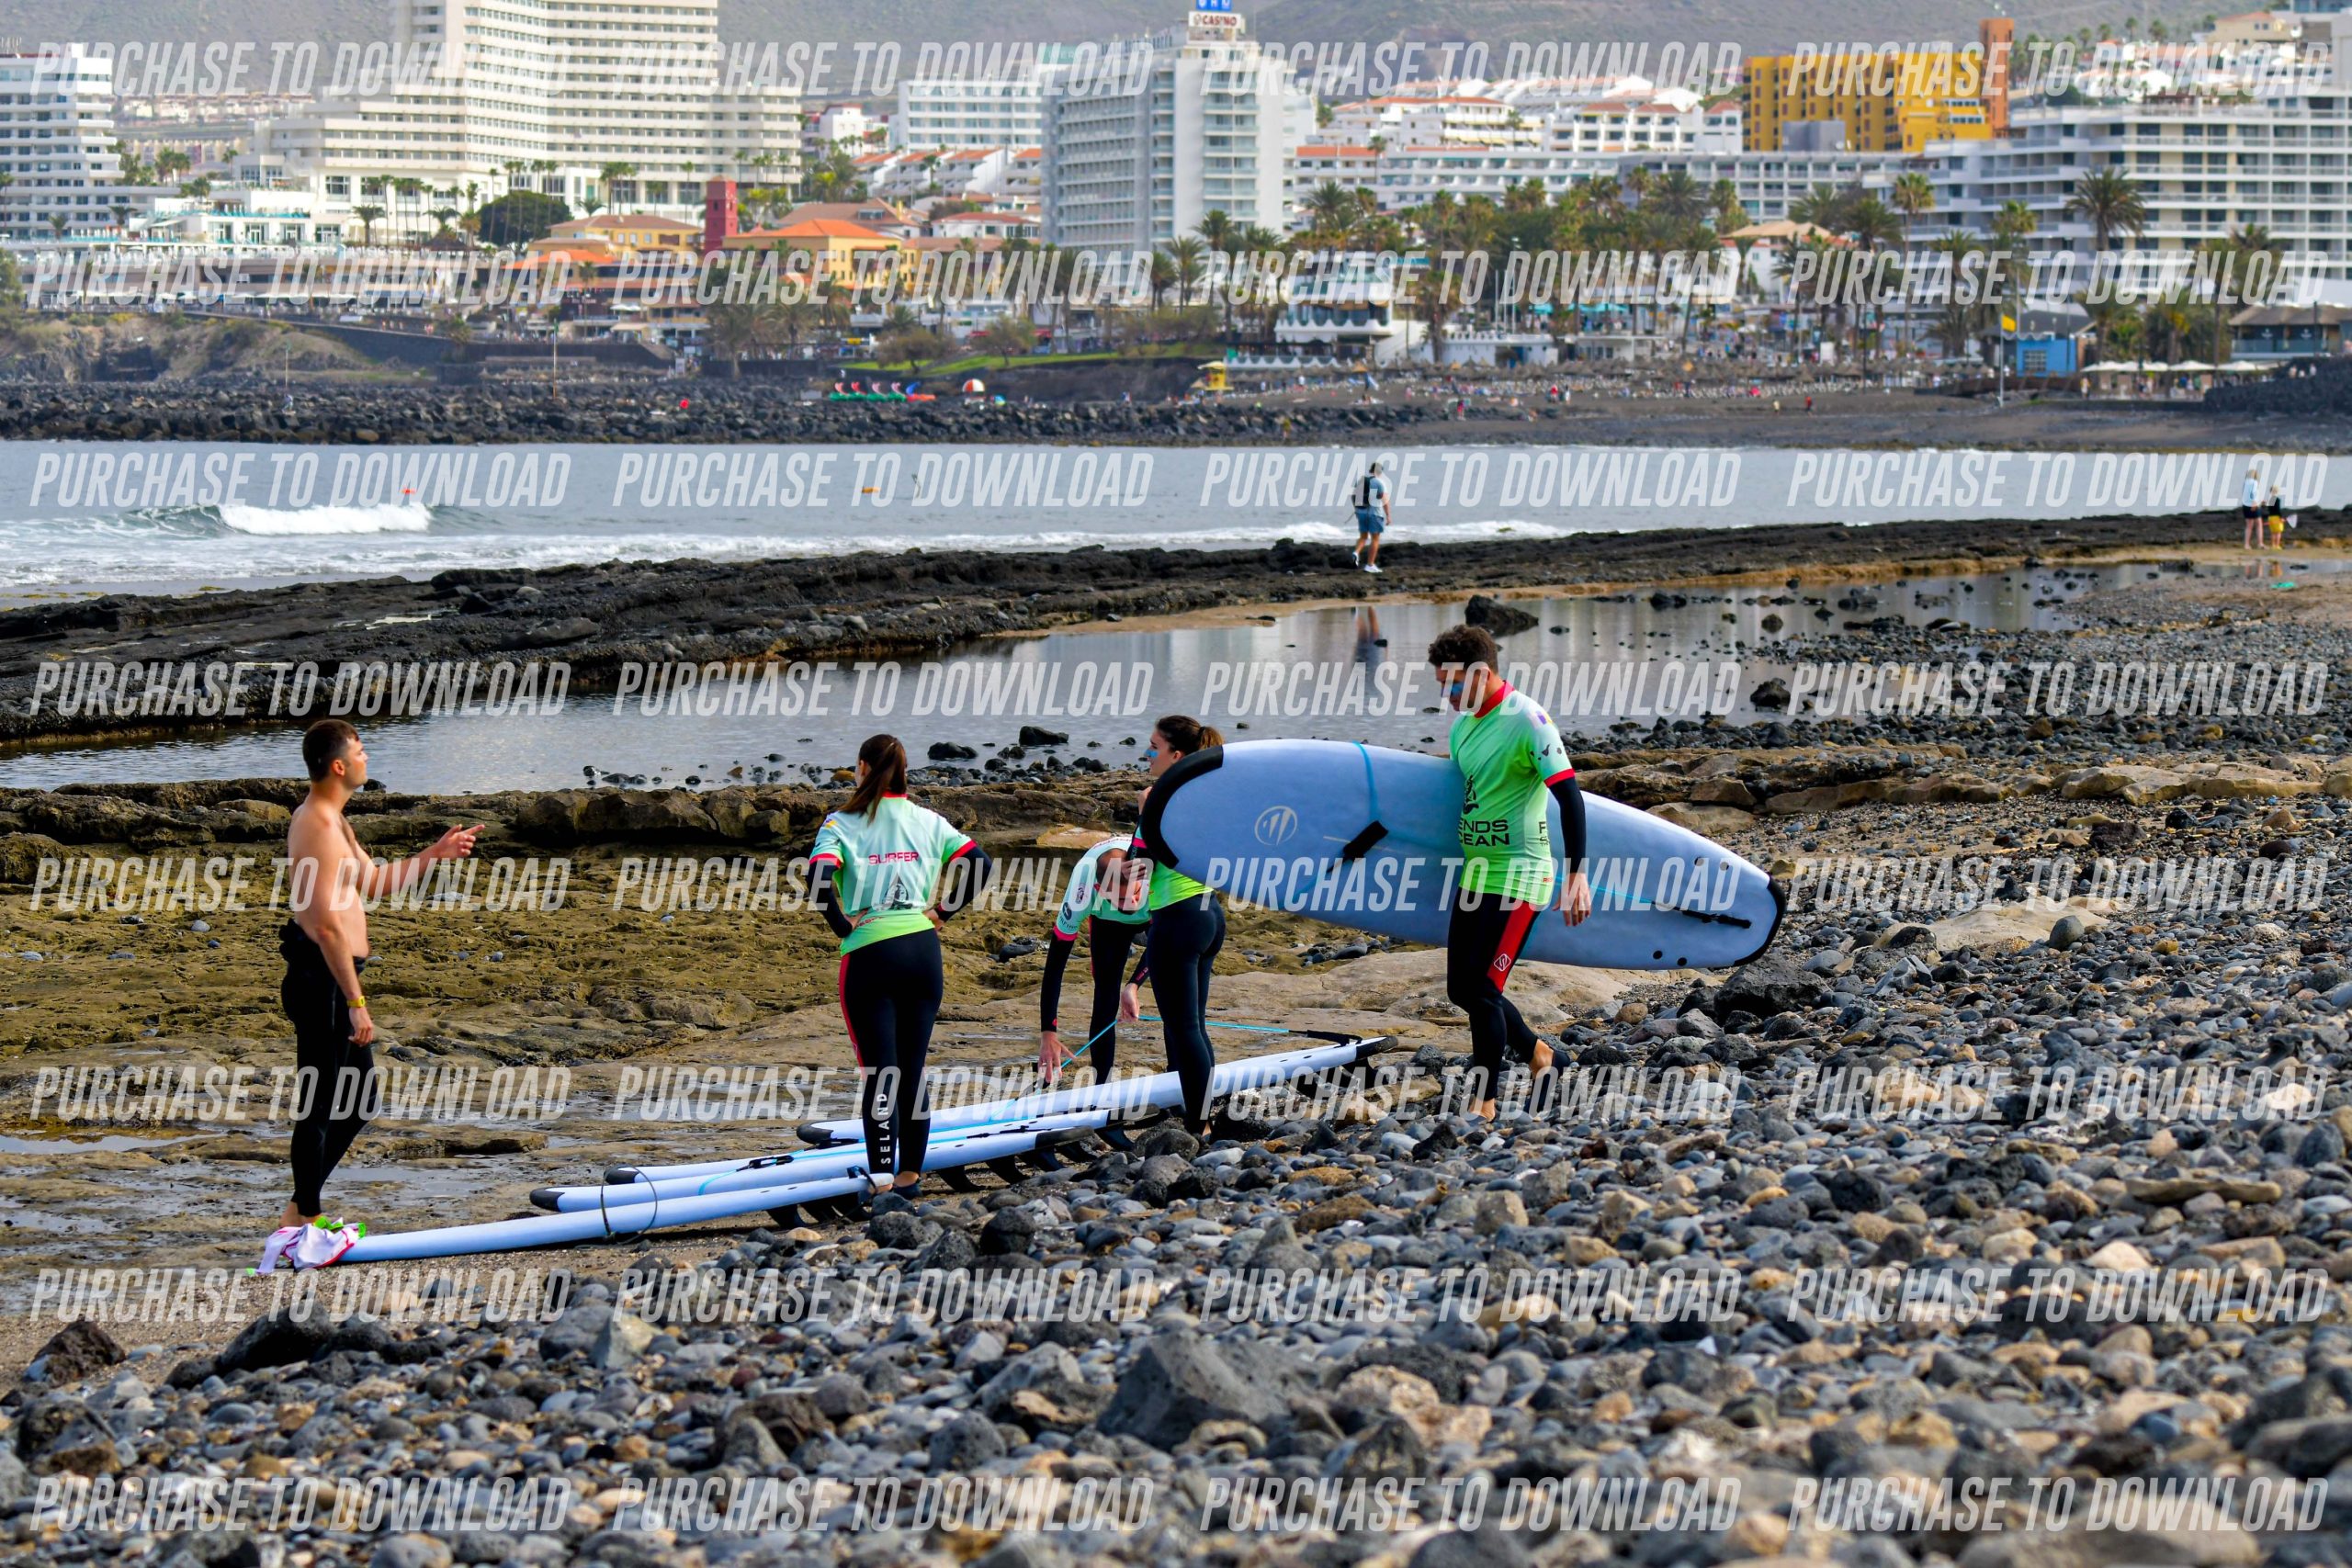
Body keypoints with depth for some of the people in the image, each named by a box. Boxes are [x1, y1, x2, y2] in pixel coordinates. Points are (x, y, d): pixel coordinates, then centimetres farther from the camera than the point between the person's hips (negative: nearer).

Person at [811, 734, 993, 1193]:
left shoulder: (841, 824, -2)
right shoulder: (928, 822, 7)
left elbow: (819, 878, -18)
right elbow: (979, 862, -3)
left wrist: (842, 926, -6)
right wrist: (943, 910, 4)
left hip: (868, 953, -3)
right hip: (922, 948, 3)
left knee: (878, 1069, -1)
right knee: (914, 1067, 11)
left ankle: (882, 1172, -8)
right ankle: (911, 1169, 15)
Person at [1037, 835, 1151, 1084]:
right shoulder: (1083, 890, -43)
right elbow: (1055, 964, -38)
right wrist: (1048, 1034, -44)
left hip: (1158, 915, 0)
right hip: (1108, 921, 0)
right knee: (1105, 1001, -8)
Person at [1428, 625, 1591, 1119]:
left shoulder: (1526, 721, -16)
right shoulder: (1463, 721, 9)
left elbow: (1569, 796, -20)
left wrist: (1576, 875, -26)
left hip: (1518, 874, -9)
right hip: (1475, 873, 9)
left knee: (1483, 989, -10)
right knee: (1461, 988, 11)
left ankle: (1482, 1105, -2)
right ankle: (1534, 1051, 33)